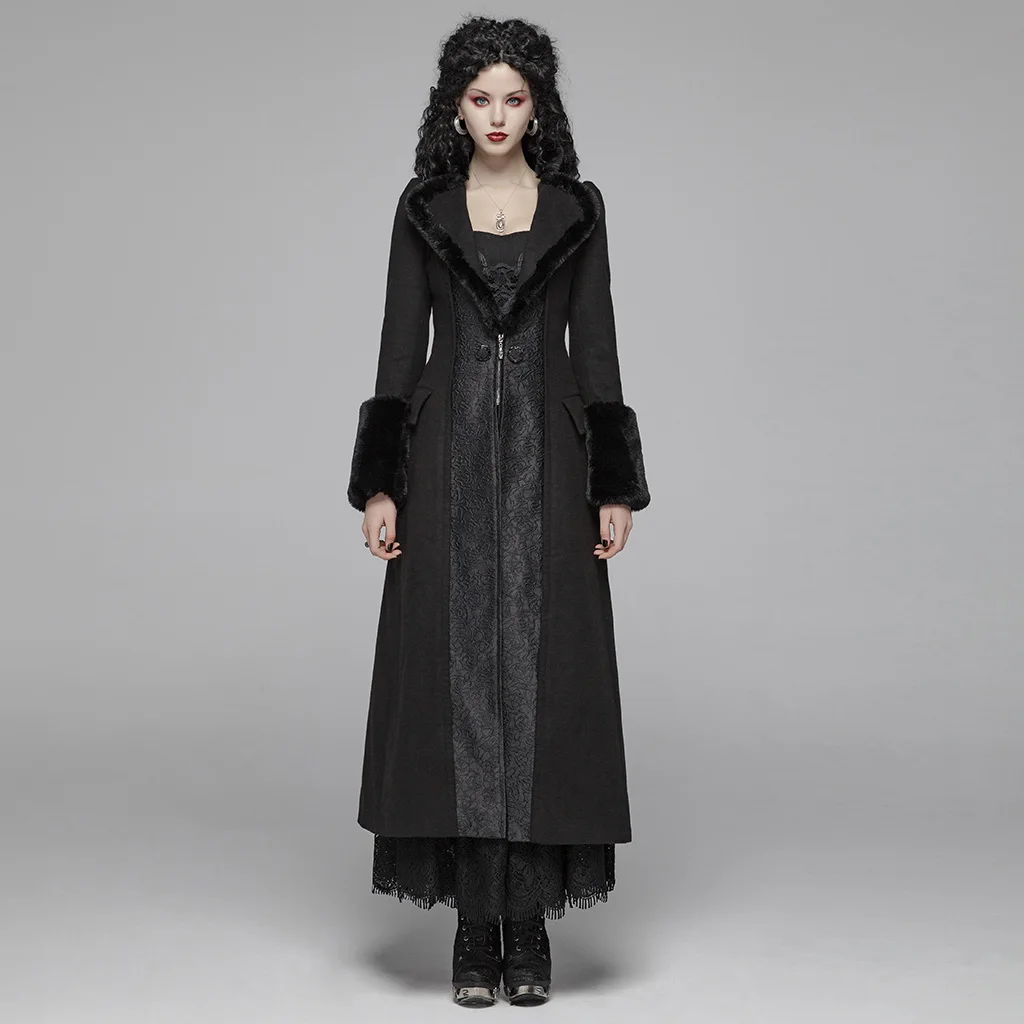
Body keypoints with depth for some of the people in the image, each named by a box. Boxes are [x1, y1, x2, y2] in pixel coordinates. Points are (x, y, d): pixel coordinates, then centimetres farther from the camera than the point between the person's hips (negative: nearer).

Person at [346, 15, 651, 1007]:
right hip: (449, 456, 0)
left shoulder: (577, 209, 8)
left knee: (543, 681, -2)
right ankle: (476, 926, 8)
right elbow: (399, 349, 5)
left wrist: (616, 487, -1)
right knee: (457, 680, -2)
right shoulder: (422, 209, 8)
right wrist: (379, 484, -3)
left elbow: (596, 350, 5)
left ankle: (530, 923, 8)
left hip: (547, 458, 0)